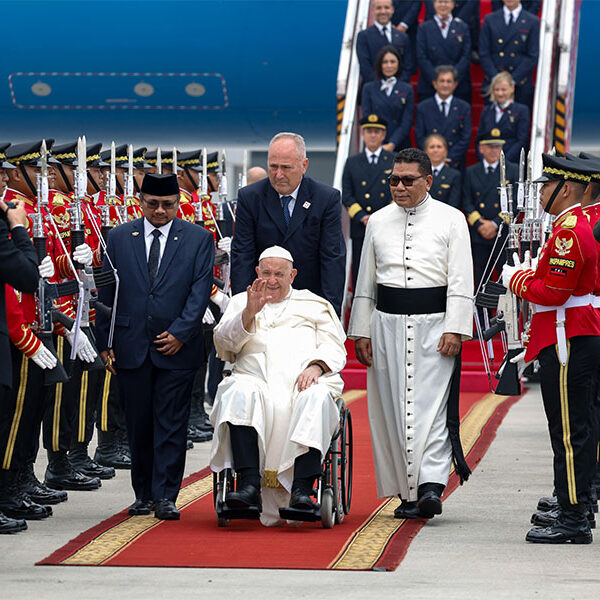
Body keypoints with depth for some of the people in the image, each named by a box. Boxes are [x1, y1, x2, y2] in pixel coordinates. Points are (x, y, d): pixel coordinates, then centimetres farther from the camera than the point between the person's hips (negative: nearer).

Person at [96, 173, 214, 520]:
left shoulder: (199, 239, 3)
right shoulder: (120, 238, 8)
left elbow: (201, 292, -3)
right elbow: (106, 292, 8)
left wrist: (180, 333, -12)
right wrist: (105, 342, 3)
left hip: (178, 347, -2)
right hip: (131, 346, 2)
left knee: (172, 425, -3)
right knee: (139, 425, 7)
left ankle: (166, 497, 0)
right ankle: (144, 495, 17)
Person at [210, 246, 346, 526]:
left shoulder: (315, 305, 26)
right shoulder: (241, 301, 27)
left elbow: (335, 348, 14)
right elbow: (224, 340, 8)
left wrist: (316, 366, -9)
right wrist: (249, 313, -10)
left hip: (305, 379, 0)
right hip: (255, 378, 0)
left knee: (316, 398, -36)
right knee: (240, 394, -36)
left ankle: (301, 490, -45)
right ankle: (249, 485, -45)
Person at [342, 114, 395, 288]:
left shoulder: (395, 161, 8)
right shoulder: (352, 163, 12)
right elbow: (346, 196, 7)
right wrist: (362, 217, -8)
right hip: (360, 230, 1)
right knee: (359, 275, 0)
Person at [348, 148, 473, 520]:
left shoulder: (451, 220, 2)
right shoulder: (378, 222, 12)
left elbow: (461, 281, -2)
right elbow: (366, 282, 15)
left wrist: (454, 330, -11)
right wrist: (361, 332, 10)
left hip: (433, 323, -4)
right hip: (388, 323, 4)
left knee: (432, 405, -12)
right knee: (393, 407, 2)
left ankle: (431, 486, -19)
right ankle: (408, 493, 8)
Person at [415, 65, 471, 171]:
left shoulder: (464, 108, 8)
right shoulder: (423, 107, 8)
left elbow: (465, 139, 1)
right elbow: (419, 138, 2)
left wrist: (448, 159, -10)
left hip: (455, 165, 0)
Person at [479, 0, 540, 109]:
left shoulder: (532, 22, 3)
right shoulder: (490, 20, 9)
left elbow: (533, 57, -2)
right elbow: (484, 54, 5)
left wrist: (513, 80, -11)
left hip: (520, 86, -1)